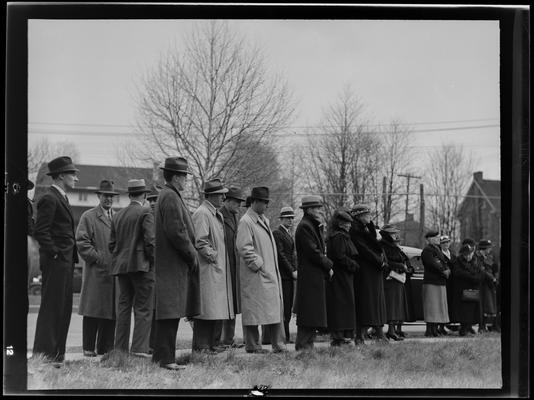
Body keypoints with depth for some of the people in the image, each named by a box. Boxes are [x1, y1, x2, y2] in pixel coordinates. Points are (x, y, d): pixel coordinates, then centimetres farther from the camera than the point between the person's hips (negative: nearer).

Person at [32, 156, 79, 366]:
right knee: (51, 308, -7)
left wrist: (70, 258, 16)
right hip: (55, 262, -10)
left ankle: (56, 355, 15)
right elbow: (40, 232, -18)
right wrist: (55, 254, -17)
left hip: (65, 262, 10)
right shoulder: (49, 199, -12)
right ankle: (44, 356, -4)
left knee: (63, 309, 11)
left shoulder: (61, 198, 19)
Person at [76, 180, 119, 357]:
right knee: (93, 310, -4)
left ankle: (106, 348, 9)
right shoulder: (88, 217, 4)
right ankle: (88, 348, 1)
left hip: (115, 271, 5)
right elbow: (82, 242, -4)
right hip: (96, 271, -5)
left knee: (111, 311, 4)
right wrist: (98, 259, -10)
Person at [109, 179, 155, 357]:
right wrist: (153, 261, -4)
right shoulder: (145, 213, -7)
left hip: (121, 267, 7)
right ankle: (139, 349, -9)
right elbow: (150, 241, -15)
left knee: (123, 307, 10)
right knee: (143, 309, -4)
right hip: (141, 265, -6)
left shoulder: (117, 215, 13)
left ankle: (121, 348, 12)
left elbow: (112, 244, 13)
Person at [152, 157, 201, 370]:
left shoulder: (168, 196, 19)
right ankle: (165, 358, -7)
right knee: (170, 313, -9)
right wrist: (192, 255, -11)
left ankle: (162, 356, 17)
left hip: (169, 263, 11)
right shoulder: (170, 197, -14)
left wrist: (191, 254, 17)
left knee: (170, 314, 13)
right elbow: (176, 232, -21)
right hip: (173, 264, -11)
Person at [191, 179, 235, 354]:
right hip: (208, 269, -9)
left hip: (220, 269, 10)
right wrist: (213, 256, -14)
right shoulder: (201, 214, -12)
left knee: (218, 310, 10)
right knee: (206, 308, -8)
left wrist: (221, 258, 16)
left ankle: (212, 343, 15)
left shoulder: (218, 215, 19)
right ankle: (201, 345, -4)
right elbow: (200, 242, -18)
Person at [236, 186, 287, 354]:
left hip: (270, 274, 9)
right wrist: (258, 264, -15)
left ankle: (277, 344, 11)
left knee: (275, 308, 7)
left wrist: (274, 271, 17)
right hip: (255, 275, -9)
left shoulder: (264, 220, 18)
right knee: (253, 310, -3)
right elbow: (243, 248, -18)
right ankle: (252, 345, 3)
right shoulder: (245, 222, -11)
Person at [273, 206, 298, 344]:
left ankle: (286, 336, 10)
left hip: (290, 275, 9)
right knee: (284, 307, -9)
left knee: (288, 307, 8)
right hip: (282, 275, -9)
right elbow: (280, 255, -14)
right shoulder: (277, 233, -8)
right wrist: (292, 271, -14)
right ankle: (285, 336, -9)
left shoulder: (289, 234, 21)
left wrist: (295, 270, 12)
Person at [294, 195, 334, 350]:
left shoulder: (314, 226, 19)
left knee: (314, 317, 12)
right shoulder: (304, 227, -13)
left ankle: (307, 346, 16)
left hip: (317, 278, 10)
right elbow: (313, 252, -18)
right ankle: (303, 346, -5)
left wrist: (327, 264, 4)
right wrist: (328, 266, -8)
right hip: (309, 278, -10)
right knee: (308, 318, -8)